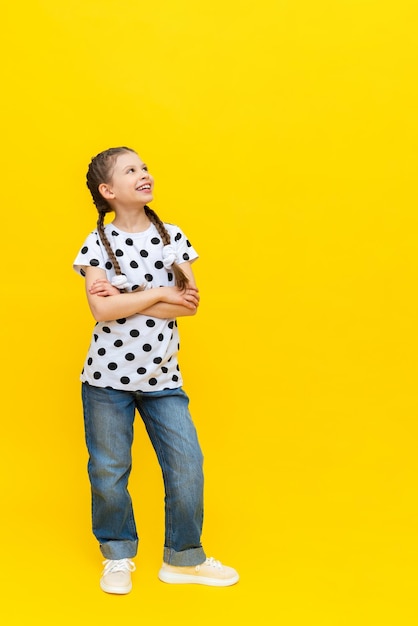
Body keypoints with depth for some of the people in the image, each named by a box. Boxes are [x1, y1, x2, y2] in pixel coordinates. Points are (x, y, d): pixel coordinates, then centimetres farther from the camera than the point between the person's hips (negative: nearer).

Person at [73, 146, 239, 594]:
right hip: (108, 375, -2)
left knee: (187, 464, -1)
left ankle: (183, 558, 19)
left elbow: (190, 304, -7)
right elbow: (103, 310, -17)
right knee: (109, 470, 7)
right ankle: (118, 556, 29)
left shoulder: (172, 237, 3)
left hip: (162, 376, 2)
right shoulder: (97, 243, -4)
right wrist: (160, 293, -13)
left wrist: (125, 296, -13)